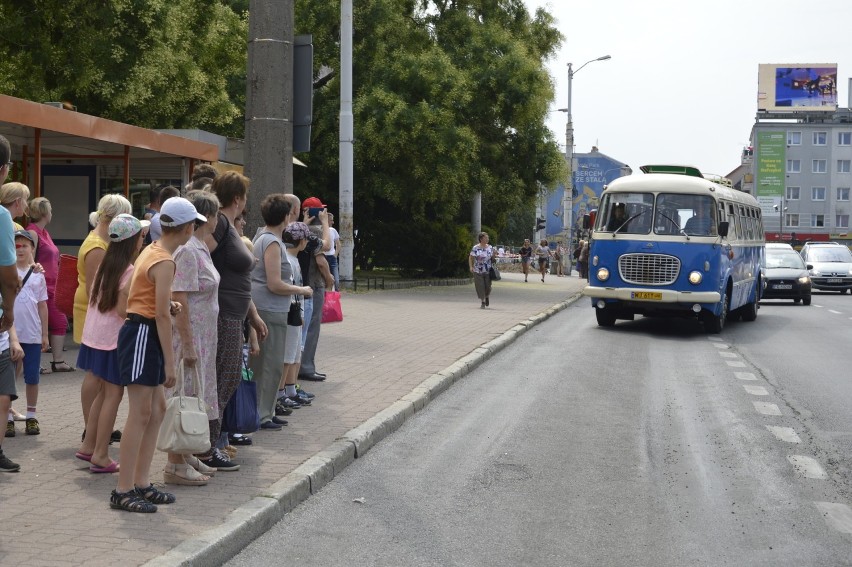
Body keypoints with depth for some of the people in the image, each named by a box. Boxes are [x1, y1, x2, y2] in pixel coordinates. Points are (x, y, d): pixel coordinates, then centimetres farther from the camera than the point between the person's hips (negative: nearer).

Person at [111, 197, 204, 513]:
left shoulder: (151, 251, 13)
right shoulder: (165, 262, -17)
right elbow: (162, 315, -19)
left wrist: (169, 305, 5)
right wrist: (170, 363, -18)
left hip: (141, 330, 10)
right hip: (142, 334, -10)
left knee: (157, 409, 13)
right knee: (141, 414, -7)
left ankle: (141, 483, 18)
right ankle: (123, 492, -4)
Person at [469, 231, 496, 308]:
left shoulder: (490, 247, 6)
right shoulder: (475, 248, -5)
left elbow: (492, 258, 13)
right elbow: (470, 258, -1)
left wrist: (494, 254, -7)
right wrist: (471, 267, -12)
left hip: (488, 271, 2)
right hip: (478, 271, -2)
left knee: (488, 286, 4)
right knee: (480, 287, -2)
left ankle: (487, 297, 35)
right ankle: (482, 302, 10)